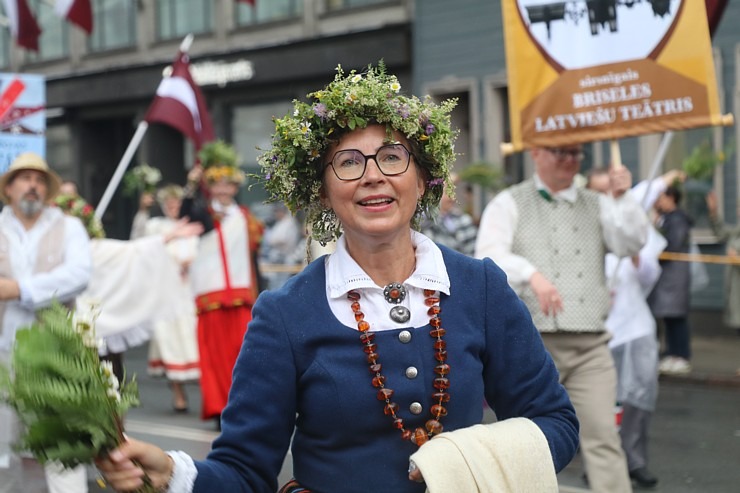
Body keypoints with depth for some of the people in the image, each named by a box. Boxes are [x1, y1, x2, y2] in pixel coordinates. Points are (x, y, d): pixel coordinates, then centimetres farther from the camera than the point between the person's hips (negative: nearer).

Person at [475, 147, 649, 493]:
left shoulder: (598, 206, 16)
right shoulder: (509, 204, 5)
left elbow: (631, 244, 4)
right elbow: (489, 255, -11)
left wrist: (621, 198, -11)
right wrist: (532, 275, -28)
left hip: (590, 346, 2)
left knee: (603, 436, -5)